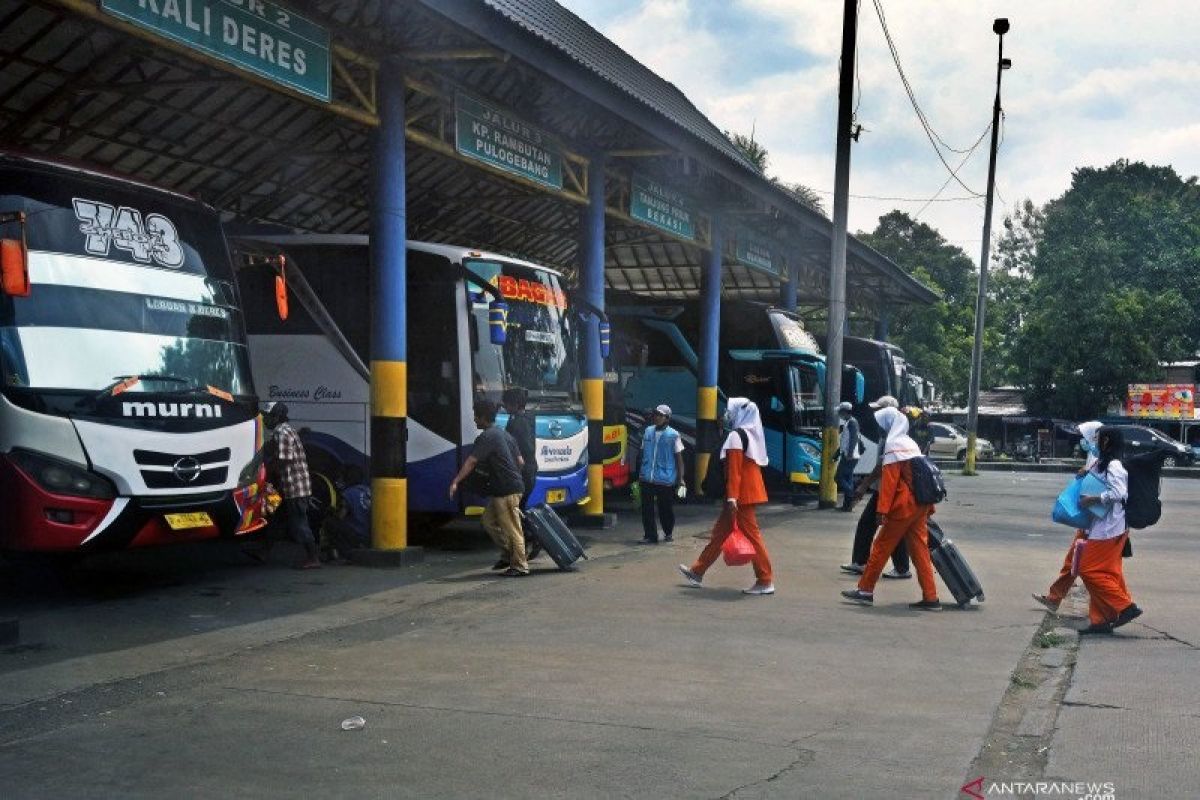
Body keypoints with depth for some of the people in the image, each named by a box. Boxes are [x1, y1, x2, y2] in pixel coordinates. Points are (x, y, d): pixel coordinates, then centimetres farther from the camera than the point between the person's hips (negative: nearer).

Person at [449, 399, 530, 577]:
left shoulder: (486, 437, -13)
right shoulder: (503, 434, 16)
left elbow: (471, 462, -20)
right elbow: (520, 461, 17)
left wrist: (456, 482, -22)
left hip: (507, 491, -10)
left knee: (512, 529, -4)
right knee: (488, 521, 17)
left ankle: (520, 566, 1)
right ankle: (508, 554, 22)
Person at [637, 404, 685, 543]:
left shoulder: (673, 435, -4)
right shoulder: (648, 431, 9)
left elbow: (679, 457, -1)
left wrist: (680, 478, -5)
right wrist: (639, 474, 17)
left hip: (665, 479, -3)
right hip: (647, 478, 4)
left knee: (666, 509, 7)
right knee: (647, 508, 0)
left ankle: (668, 533, 28)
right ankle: (650, 536, 7)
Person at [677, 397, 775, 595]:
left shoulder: (735, 436, -14)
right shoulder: (751, 434, 14)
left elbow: (734, 470, -19)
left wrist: (732, 498, -21)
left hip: (740, 495, -10)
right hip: (751, 490, 10)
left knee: (751, 534, -5)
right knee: (720, 532, 14)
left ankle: (765, 581, 0)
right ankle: (698, 572, 22)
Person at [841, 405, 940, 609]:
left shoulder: (893, 445, -9)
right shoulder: (911, 444, 17)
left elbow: (889, 480, -17)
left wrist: (882, 509, -19)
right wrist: (929, 506, 22)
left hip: (903, 506, -8)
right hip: (920, 505, 8)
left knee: (881, 546, 0)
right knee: (919, 549, 7)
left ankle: (865, 590, 6)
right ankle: (930, 598, 4)